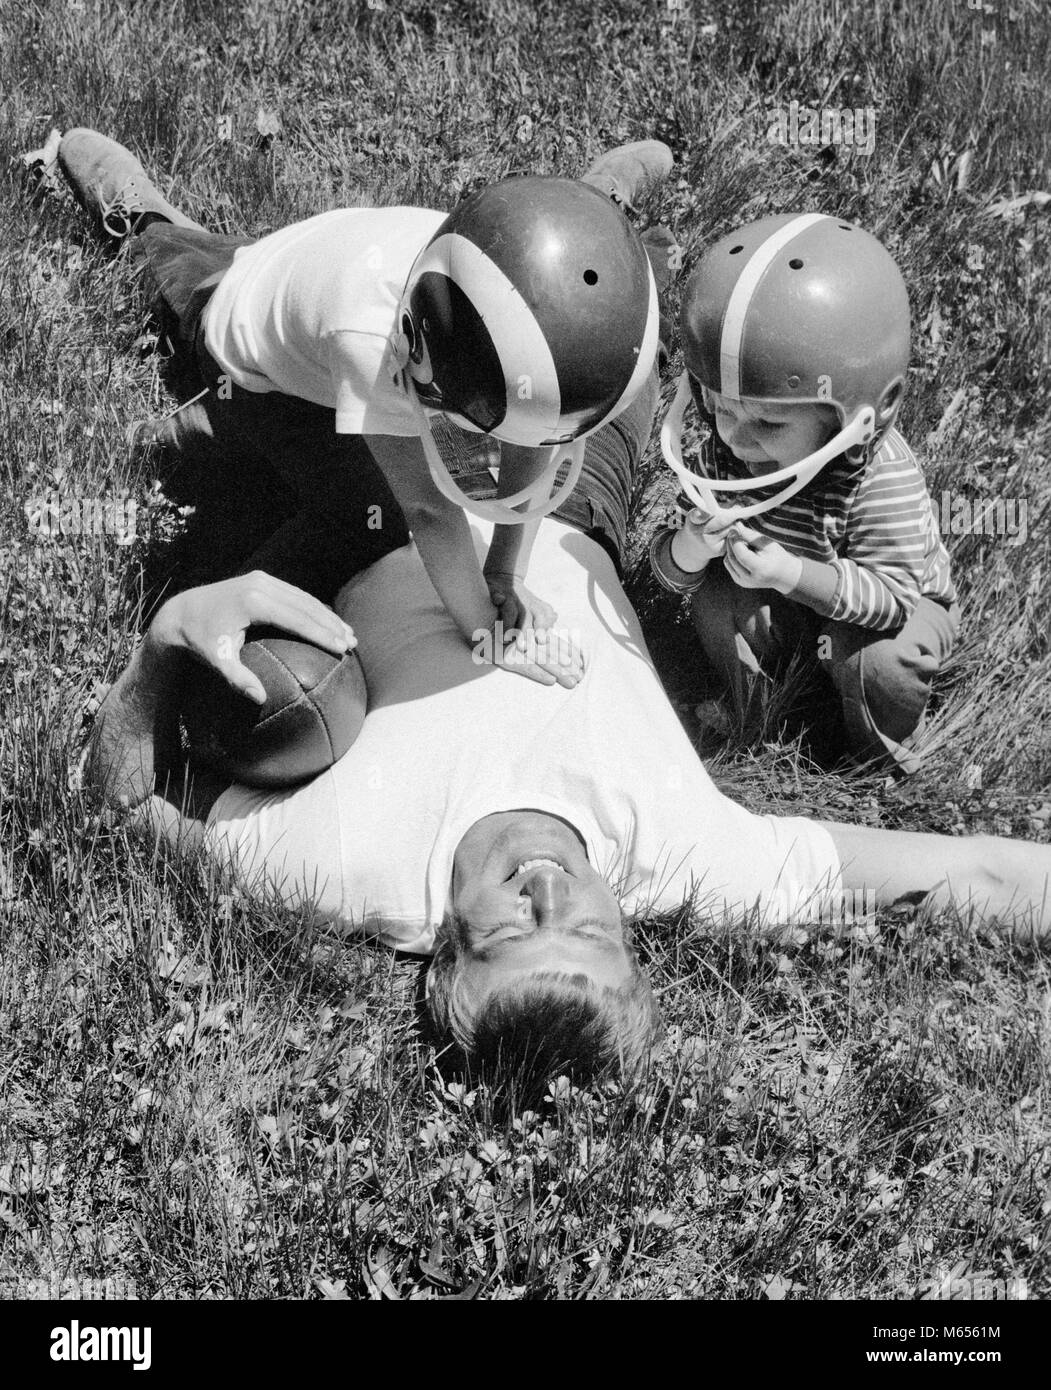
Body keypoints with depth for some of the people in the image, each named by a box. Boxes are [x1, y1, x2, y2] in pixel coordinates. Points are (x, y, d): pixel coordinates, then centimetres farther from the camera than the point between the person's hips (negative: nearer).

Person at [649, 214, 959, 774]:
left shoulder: (883, 478, -34)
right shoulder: (726, 456, -19)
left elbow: (892, 595, -36)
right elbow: (670, 571, -15)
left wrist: (791, 574, -49)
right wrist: (691, 546, -42)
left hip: (901, 601, -4)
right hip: (785, 599, 4)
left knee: (880, 662, -32)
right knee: (718, 603, -20)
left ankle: (882, 754, 4)